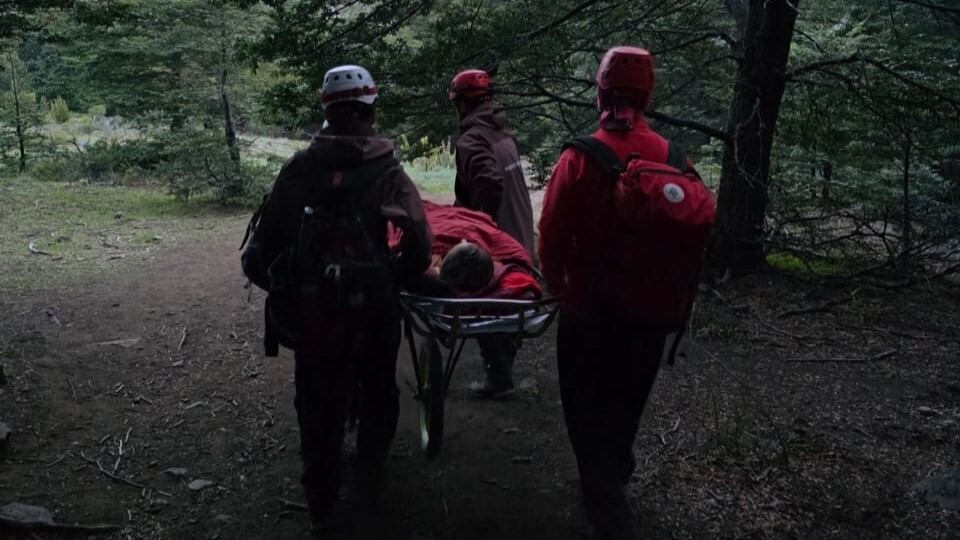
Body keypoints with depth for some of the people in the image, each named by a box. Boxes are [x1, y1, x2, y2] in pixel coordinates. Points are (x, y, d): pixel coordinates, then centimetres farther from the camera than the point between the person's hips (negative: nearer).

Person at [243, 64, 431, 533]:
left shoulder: (298, 168, -2)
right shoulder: (387, 171, -9)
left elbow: (269, 237, -4)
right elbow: (417, 245, -17)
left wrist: (280, 285, 9)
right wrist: (393, 278, 1)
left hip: (311, 309, 2)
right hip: (372, 308, -1)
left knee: (318, 404, 16)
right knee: (377, 396, 23)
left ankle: (321, 502, 27)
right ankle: (369, 480, 35)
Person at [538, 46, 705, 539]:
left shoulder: (579, 159, -16)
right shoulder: (674, 159, -6)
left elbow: (552, 235, -13)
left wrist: (557, 287, 5)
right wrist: (671, 293, 15)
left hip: (589, 309, -4)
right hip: (650, 311, 4)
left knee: (588, 411, 9)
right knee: (625, 405, 24)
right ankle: (613, 478, 46)